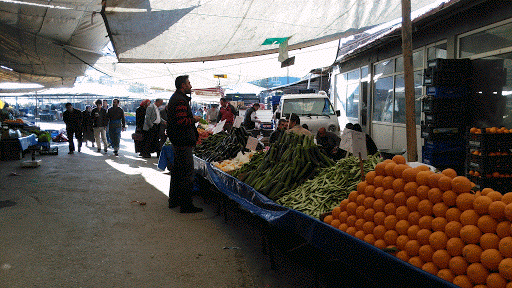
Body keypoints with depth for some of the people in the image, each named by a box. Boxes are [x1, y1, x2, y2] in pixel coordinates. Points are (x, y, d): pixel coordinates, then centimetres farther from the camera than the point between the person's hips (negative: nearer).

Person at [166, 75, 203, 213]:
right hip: (183, 141, -11)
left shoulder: (175, 98, 18)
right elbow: (182, 121, -25)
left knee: (177, 170, 18)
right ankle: (186, 205, -3)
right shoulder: (180, 100, -17)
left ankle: (174, 199, 28)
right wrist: (194, 119, -11)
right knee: (187, 172, -7)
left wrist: (192, 118, 13)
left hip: (177, 140, 11)